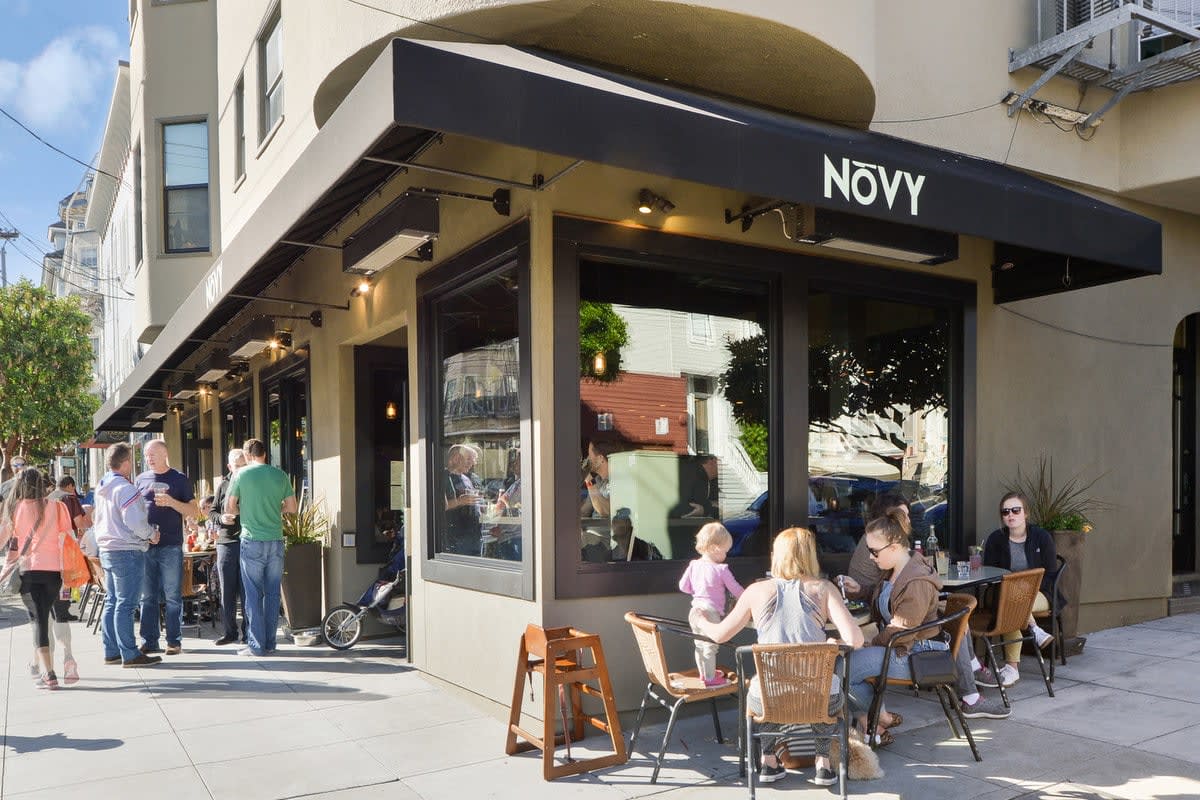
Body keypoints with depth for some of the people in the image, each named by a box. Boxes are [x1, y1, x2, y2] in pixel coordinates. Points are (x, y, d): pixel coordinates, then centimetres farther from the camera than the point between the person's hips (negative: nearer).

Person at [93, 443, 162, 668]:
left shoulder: (101, 489, 13)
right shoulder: (125, 489, -17)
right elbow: (134, 521, -24)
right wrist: (152, 534, -7)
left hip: (107, 550, 10)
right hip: (127, 551, -10)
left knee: (112, 603, 14)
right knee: (126, 604, -7)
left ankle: (111, 652, 19)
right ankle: (130, 654, -3)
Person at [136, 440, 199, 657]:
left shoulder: (179, 479, 2)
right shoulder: (141, 479, 13)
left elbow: (194, 512, -1)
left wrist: (171, 502, -16)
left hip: (170, 547, -4)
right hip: (145, 546, 4)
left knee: (172, 596, 0)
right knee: (147, 597, 7)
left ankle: (174, 641, 5)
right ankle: (149, 641, 14)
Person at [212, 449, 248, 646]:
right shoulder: (223, 486, 12)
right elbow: (213, 510, 16)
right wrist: (221, 518, -4)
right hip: (226, 542, 3)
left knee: (247, 590, -1)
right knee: (227, 591, 7)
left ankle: (247, 632, 8)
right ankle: (229, 631, 17)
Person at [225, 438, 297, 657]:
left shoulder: (241, 474, -3)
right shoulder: (280, 475, 4)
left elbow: (229, 509, 2)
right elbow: (291, 508, 9)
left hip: (252, 541, -3)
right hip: (276, 540, 3)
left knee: (253, 594, 3)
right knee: (272, 593, 9)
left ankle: (256, 645, 5)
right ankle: (270, 643, 13)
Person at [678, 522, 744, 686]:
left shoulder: (693, 565, 2)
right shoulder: (721, 569, -13)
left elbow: (683, 586, 7)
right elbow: (736, 589, -4)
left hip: (696, 609, 7)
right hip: (711, 611, -7)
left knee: (699, 645, 19)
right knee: (710, 646, 3)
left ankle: (703, 673, 34)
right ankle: (710, 678, 11)